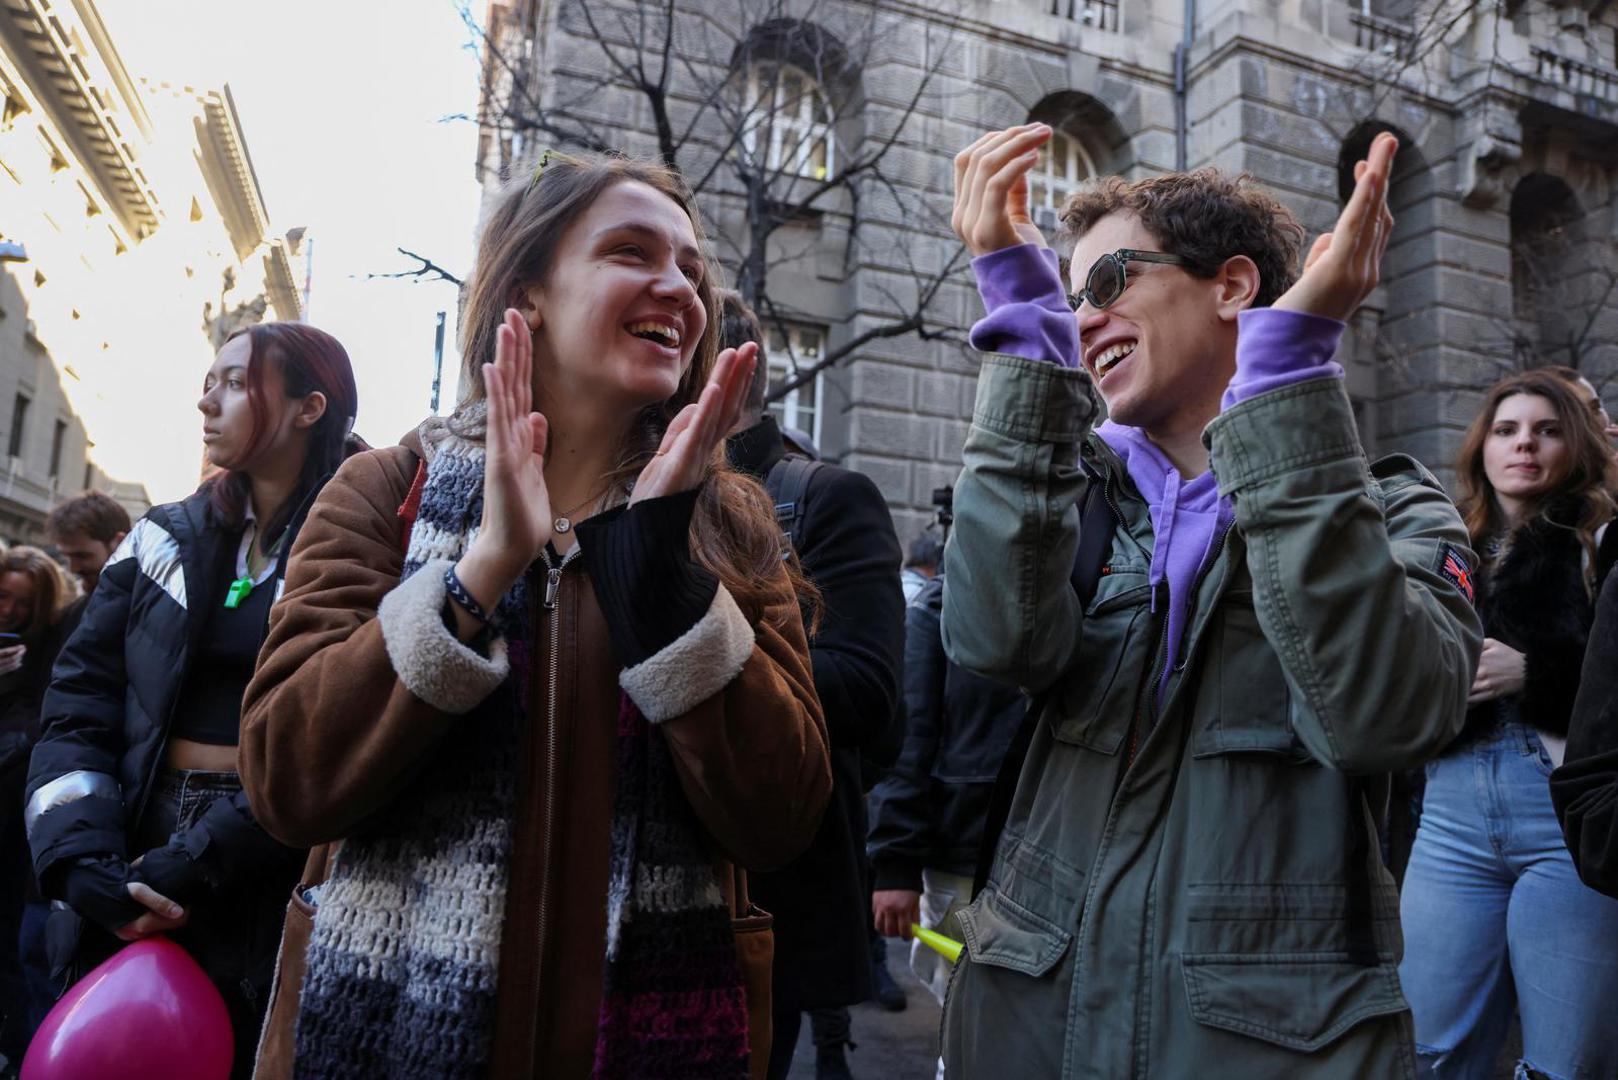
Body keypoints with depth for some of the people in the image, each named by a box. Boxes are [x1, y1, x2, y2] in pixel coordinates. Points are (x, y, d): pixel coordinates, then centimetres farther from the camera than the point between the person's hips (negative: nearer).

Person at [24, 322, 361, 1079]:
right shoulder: (165, 537, 8)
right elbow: (78, 704, 2)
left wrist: (196, 865, -18)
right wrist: (85, 859, -12)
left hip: (275, 893, -4)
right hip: (122, 890, 4)